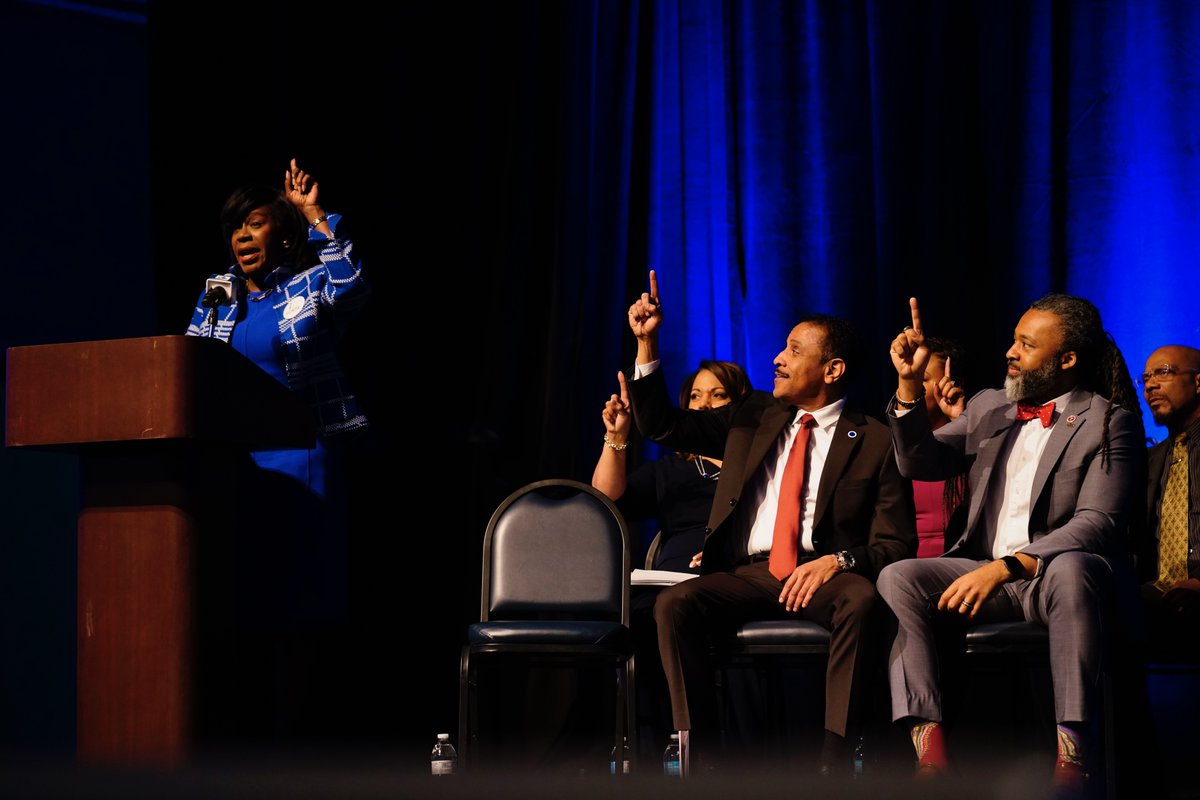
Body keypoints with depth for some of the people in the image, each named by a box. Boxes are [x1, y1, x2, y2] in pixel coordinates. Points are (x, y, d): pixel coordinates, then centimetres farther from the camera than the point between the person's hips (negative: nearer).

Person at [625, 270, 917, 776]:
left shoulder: (874, 442, 6)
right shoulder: (753, 418, 19)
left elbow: (896, 544, 1)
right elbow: (661, 426, 18)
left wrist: (839, 561, -19)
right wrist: (647, 342, 7)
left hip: (824, 577, -3)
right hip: (745, 575, 3)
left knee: (861, 599, -37)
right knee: (674, 604, -27)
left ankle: (834, 760, -37)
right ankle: (697, 757, -27)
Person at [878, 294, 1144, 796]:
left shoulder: (1110, 422, -2)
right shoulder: (989, 407, 17)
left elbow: (1098, 523, -14)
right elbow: (919, 463, 15)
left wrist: (1006, 566, -26)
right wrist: (908, 383, -1)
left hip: (1053, 575, -5)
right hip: (982, 574, 5)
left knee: (1071, 569, -40)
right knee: (896, 579, -23)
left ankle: (1069, 753, -38)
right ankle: (929, 751, -32)